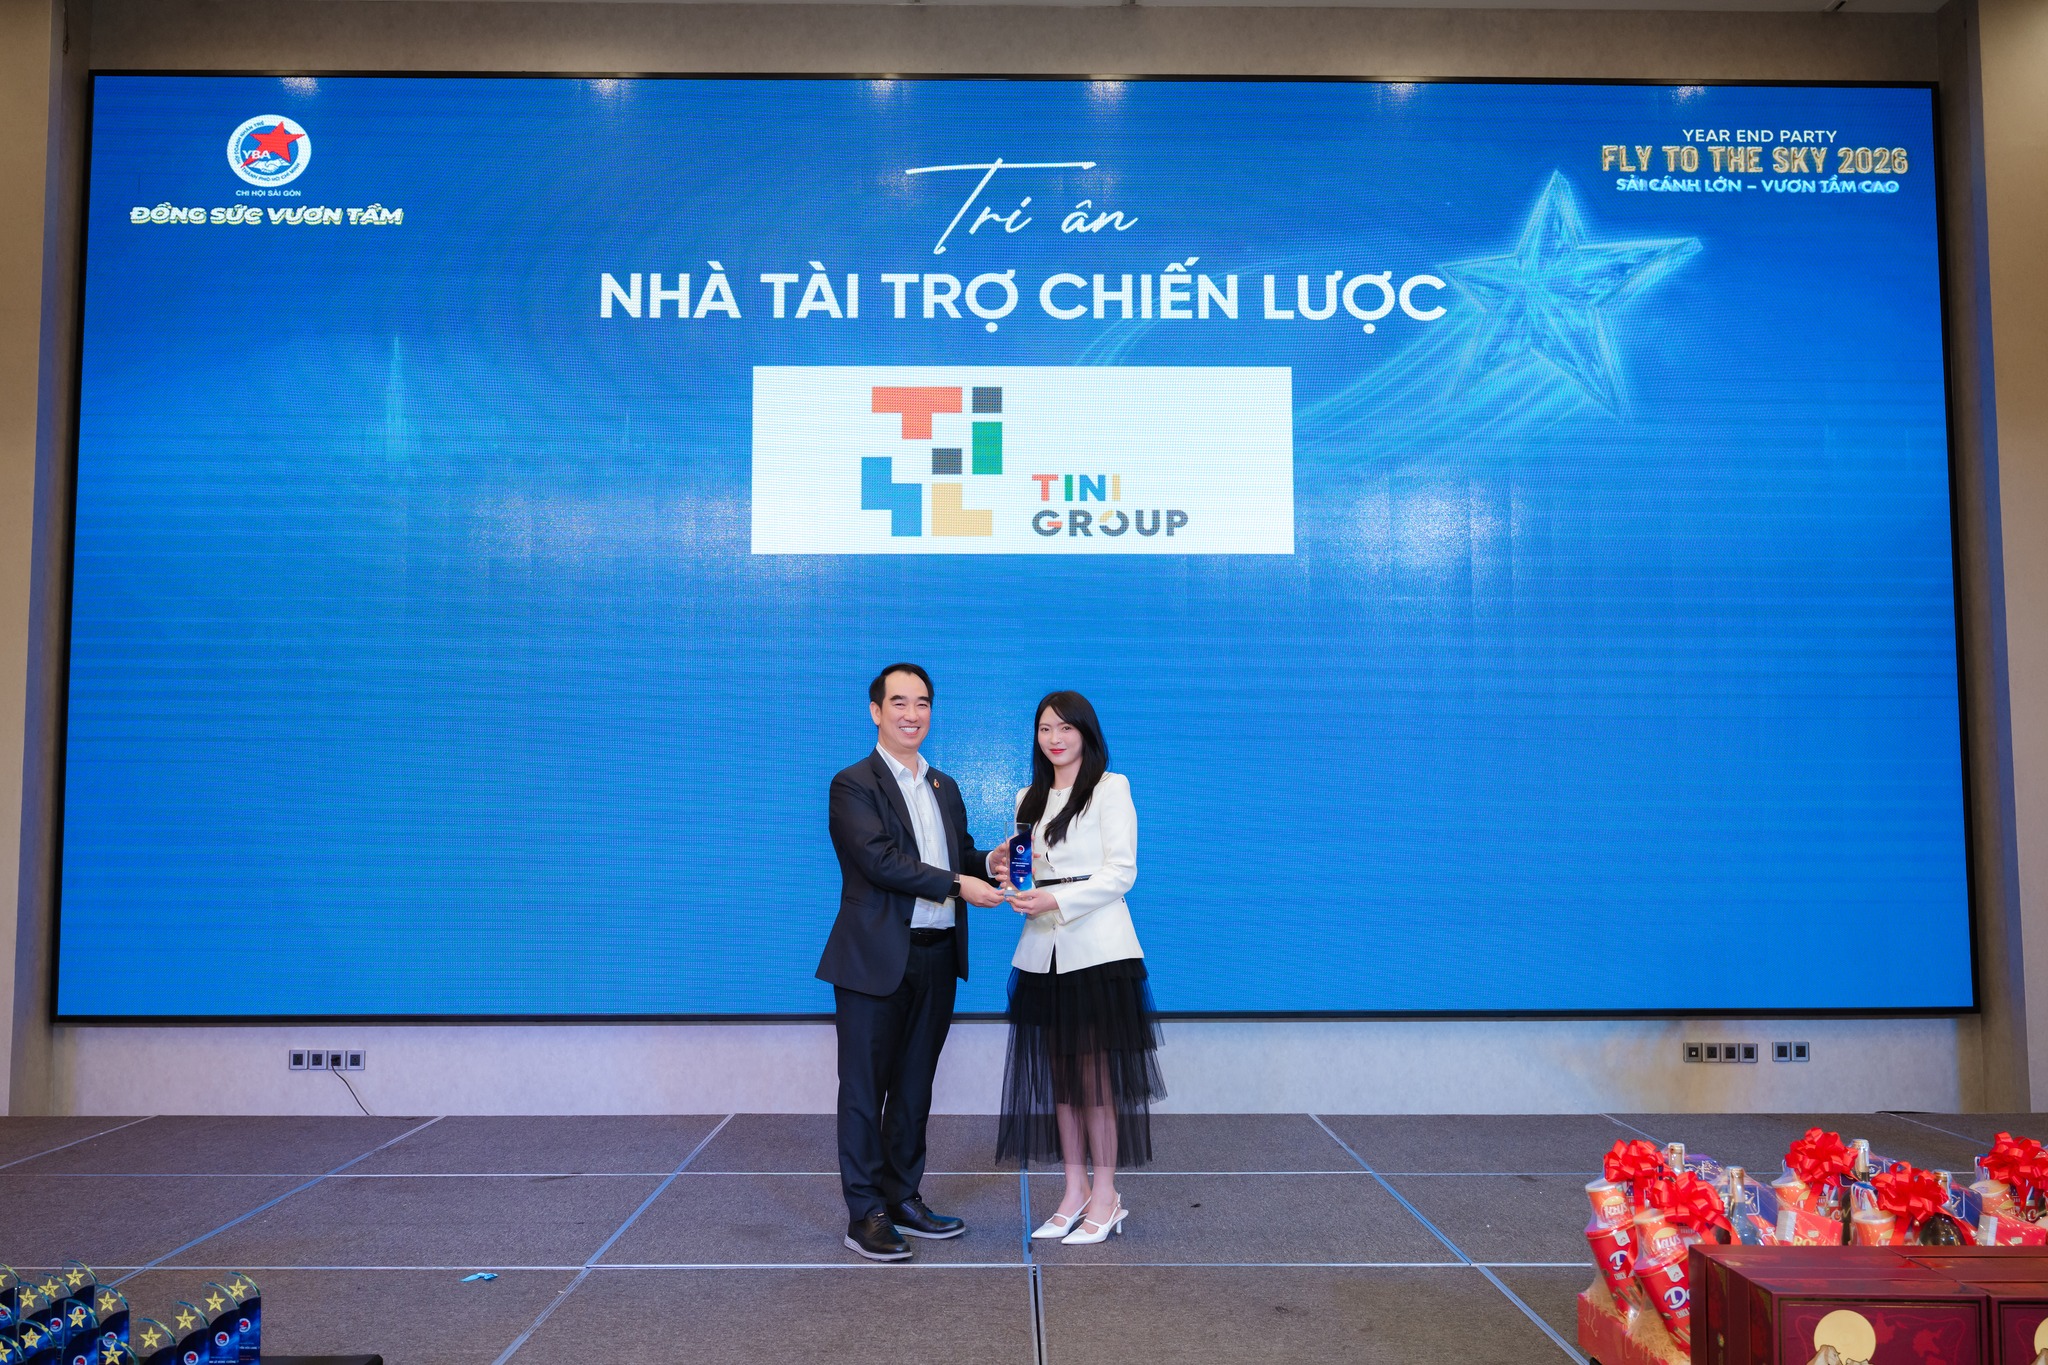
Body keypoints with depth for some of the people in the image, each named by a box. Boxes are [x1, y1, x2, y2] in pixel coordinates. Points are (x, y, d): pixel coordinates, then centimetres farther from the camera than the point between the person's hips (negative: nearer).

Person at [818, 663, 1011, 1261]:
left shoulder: (944, 787, 16)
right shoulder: (854, 785, -7)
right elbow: (879, 859, -18)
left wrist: (989, 862, -4)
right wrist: (958, 884, -20)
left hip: (936, 958, 7)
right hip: (876, 959, -7)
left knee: (915, 1084, 15)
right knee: (865, 1087, 2)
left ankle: (902, 1199, 26)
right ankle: (865, 1213, 11)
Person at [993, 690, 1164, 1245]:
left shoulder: (1110, 789, -2)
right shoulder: (1030, 799, 17)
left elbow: (1121, 871, -9)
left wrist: (1057, 901, -19)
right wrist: (1012, 879, -1)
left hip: (1097, 949, -6)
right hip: (1043, 951, 6)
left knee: (1096, 1075, -3)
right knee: (1056, 1074, 8)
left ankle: (1105, 1199, 7)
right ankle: (1075, 1191, 19)